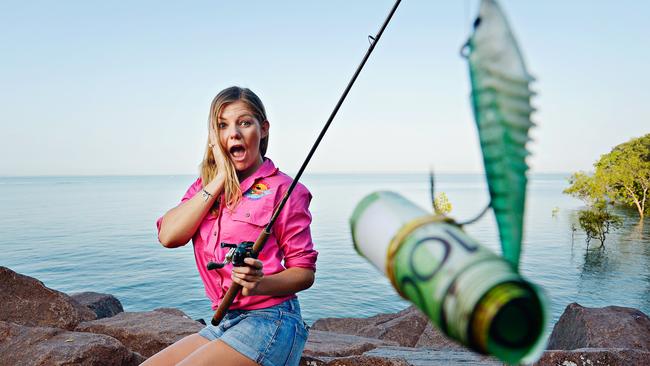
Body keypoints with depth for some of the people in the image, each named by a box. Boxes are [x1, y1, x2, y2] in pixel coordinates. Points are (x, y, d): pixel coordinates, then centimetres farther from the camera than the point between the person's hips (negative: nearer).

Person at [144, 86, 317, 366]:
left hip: (270, 321, -6)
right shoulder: (205, 186, 11)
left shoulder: (282, 189, -8)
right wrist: (220, 179, -10)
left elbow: (305, 272, -6)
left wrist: (260, 284, -26)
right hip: (225, 322, 6)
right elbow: (168, 236, -7)